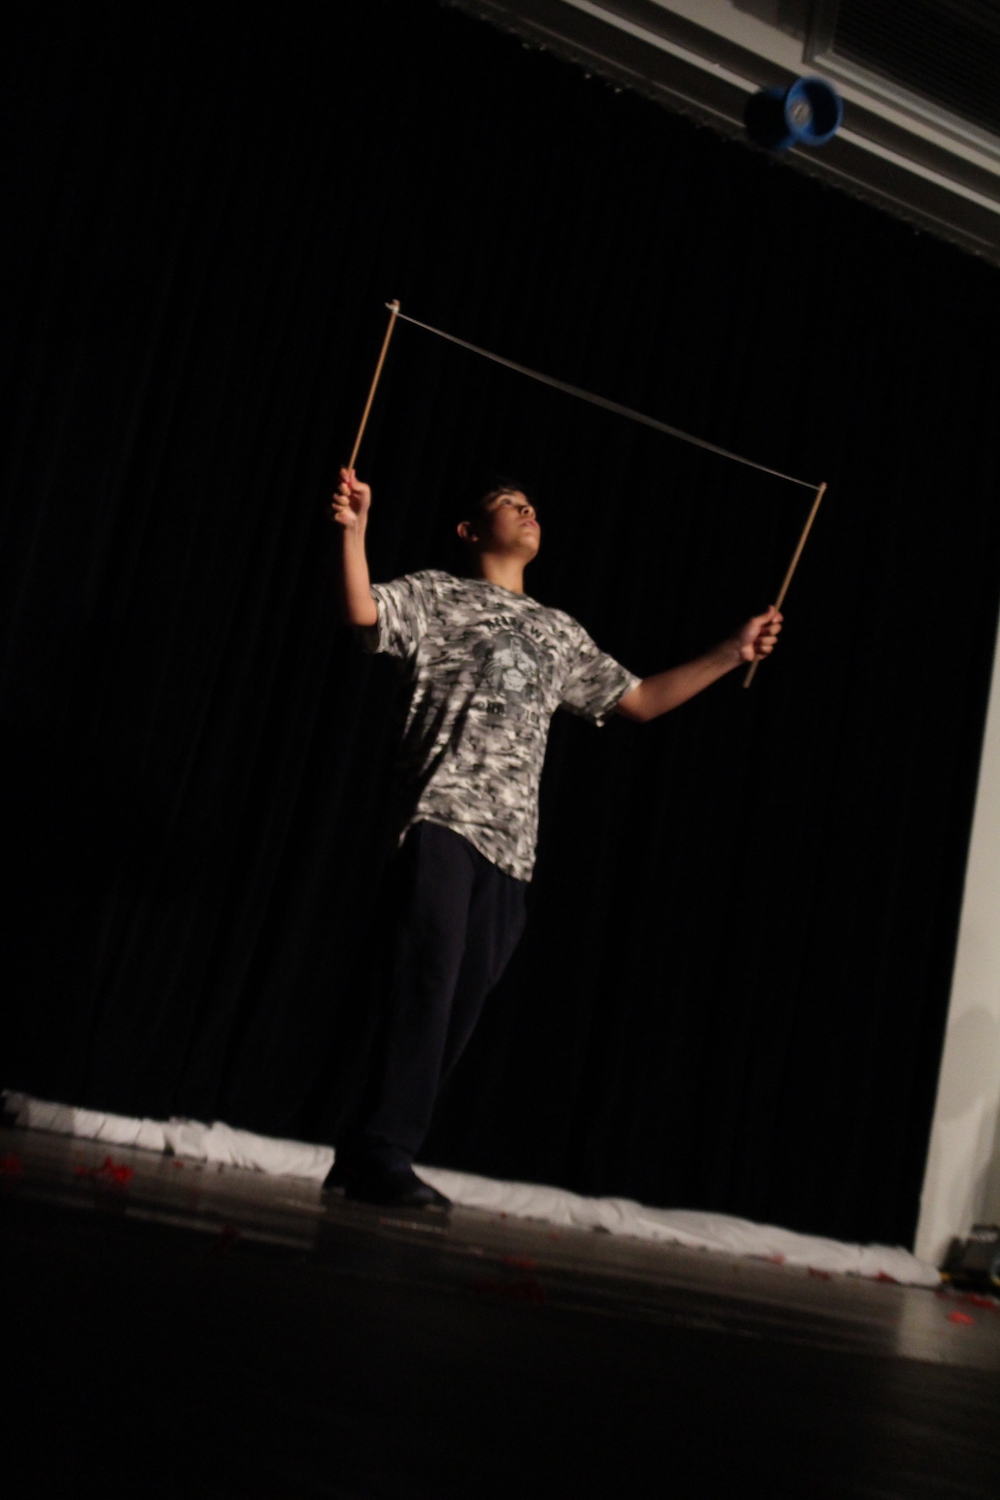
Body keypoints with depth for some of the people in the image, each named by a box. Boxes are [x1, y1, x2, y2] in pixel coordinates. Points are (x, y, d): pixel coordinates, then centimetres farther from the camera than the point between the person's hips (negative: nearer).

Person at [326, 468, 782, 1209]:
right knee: (426, 982, -15)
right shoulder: (437, 593, 12)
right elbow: (362, 612, -6)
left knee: (459, 1006, 0)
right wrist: (353, 529, -20)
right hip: (443, 816, -5)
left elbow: (641, 699, 28)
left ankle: (365, 1154, 8)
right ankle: (383, 1153, -10)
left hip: (511, 844, 5)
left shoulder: (560, 632, 27)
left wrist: (733, 653, 25)